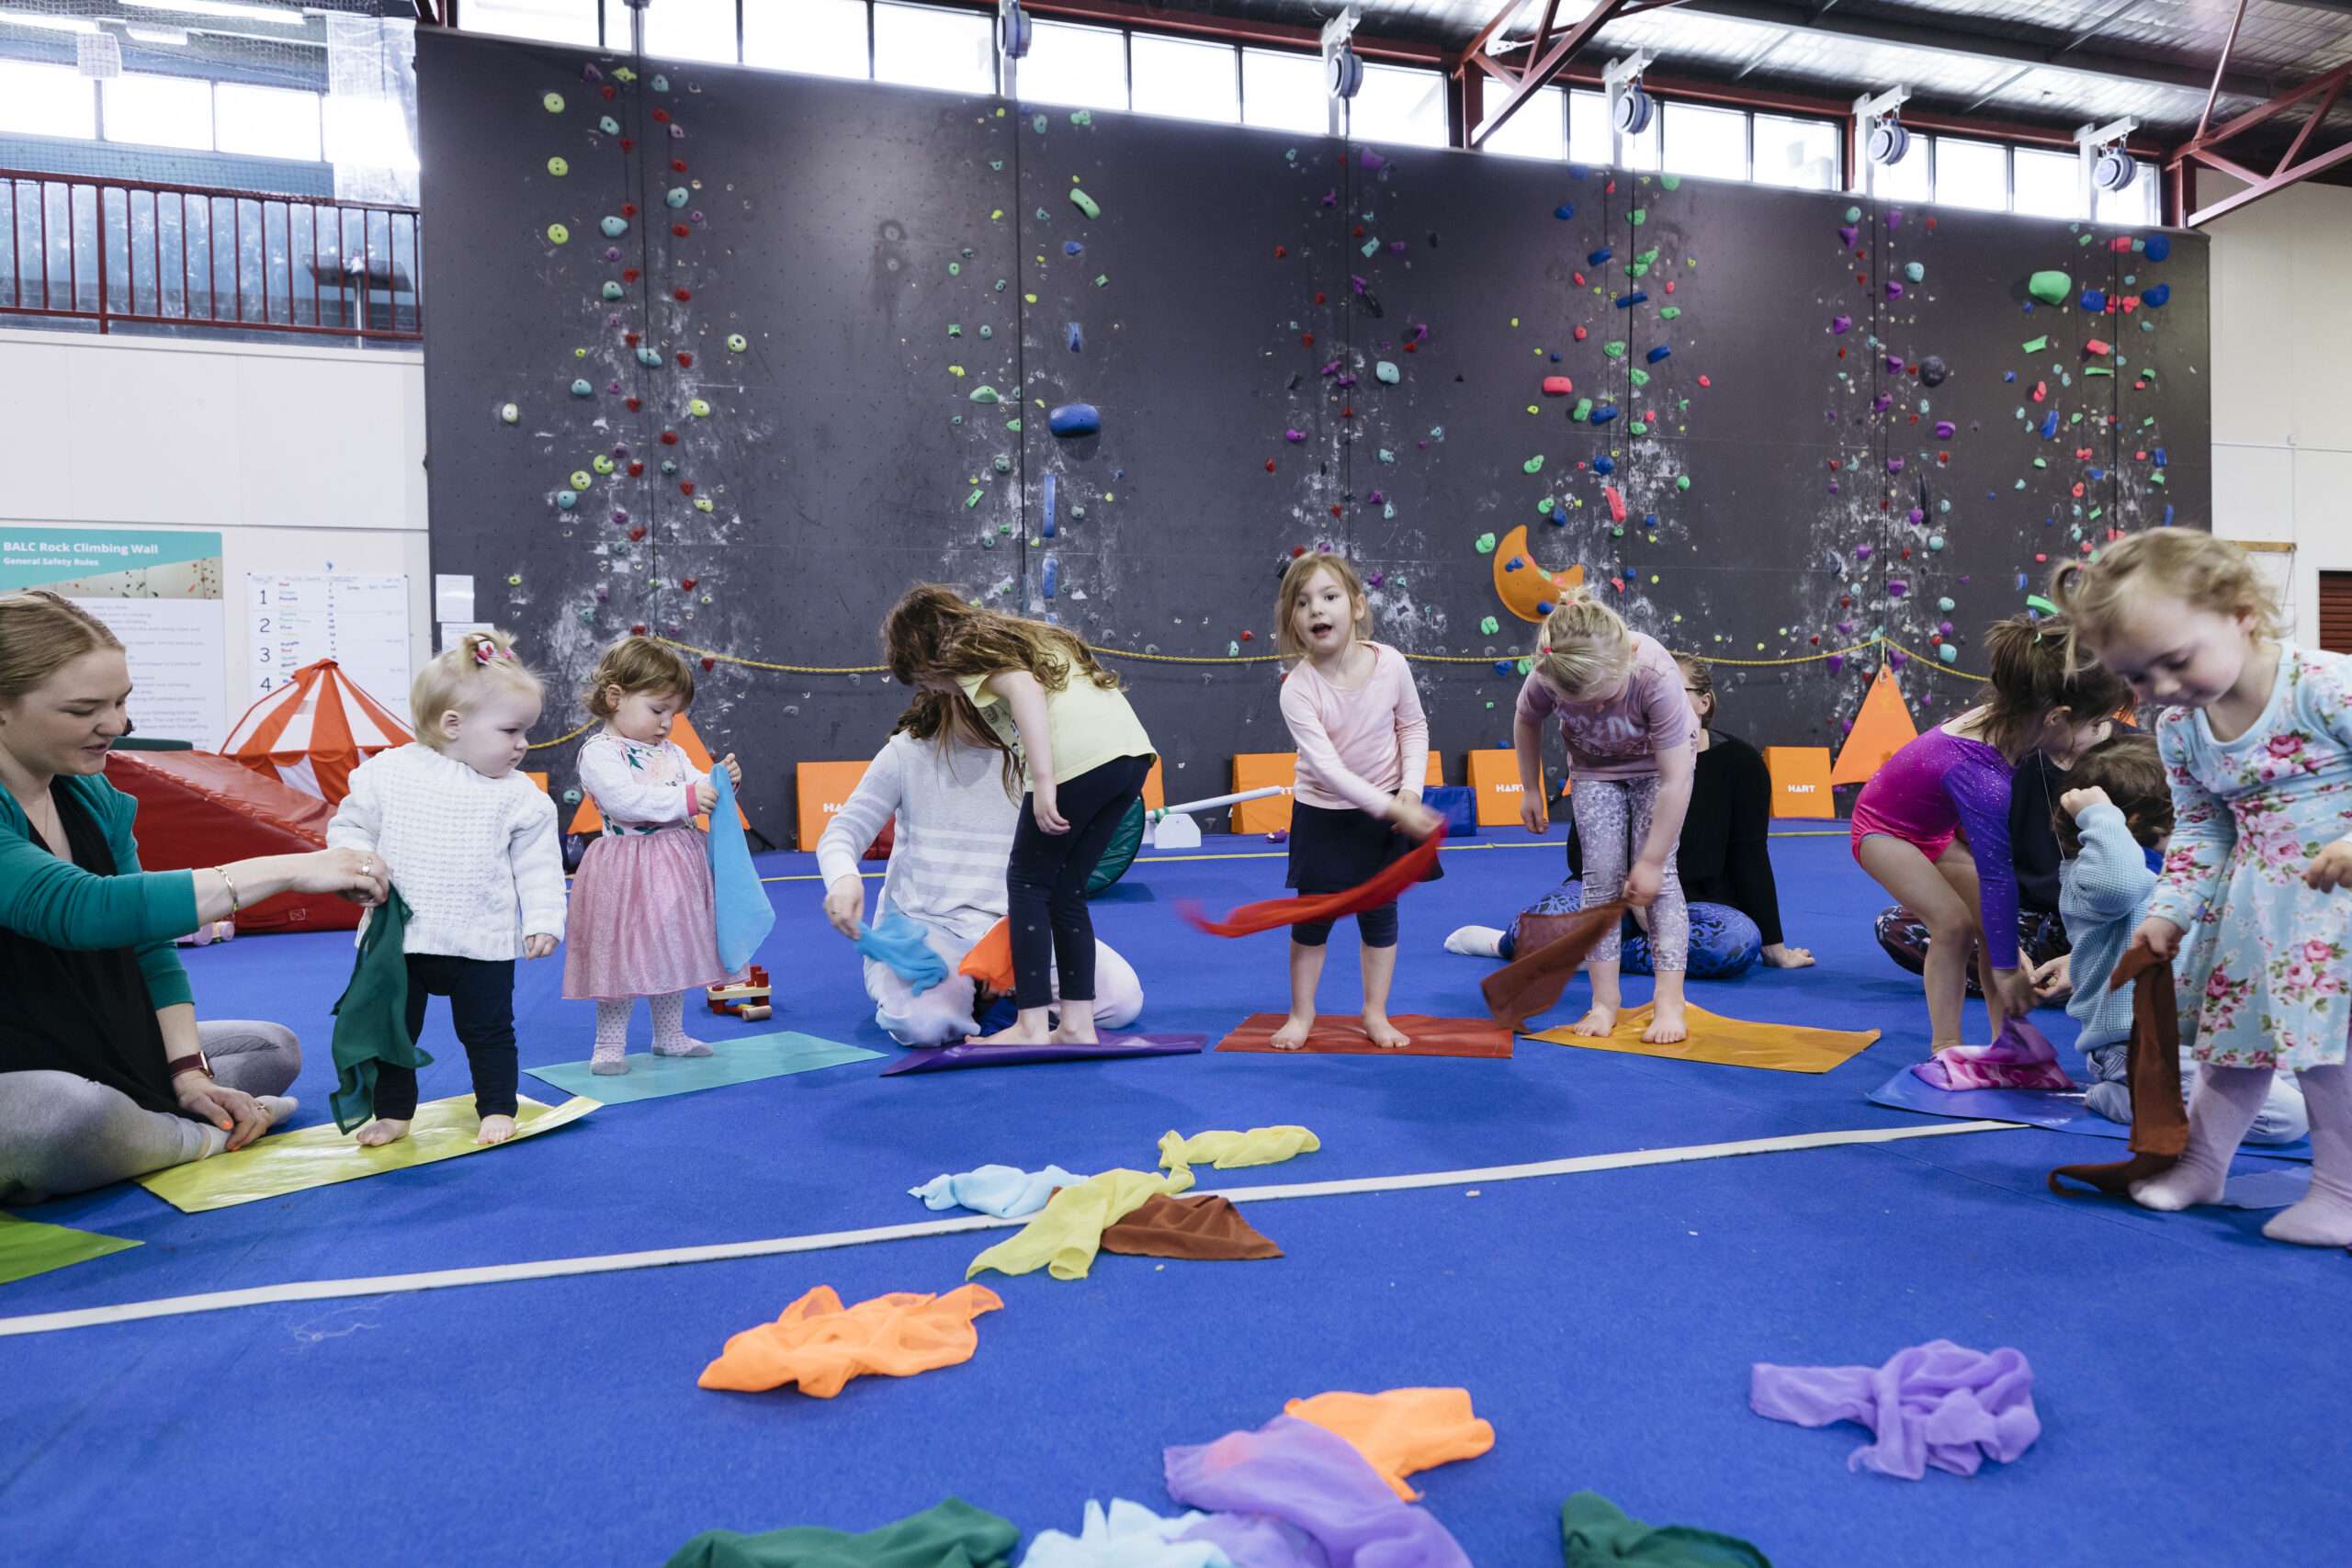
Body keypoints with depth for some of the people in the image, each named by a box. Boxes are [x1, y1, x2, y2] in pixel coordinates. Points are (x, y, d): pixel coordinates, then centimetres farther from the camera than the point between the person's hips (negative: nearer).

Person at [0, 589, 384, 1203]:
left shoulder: (94, 797, 5)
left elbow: (147, 941, 5)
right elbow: (82, 910, -38)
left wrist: (188, 1071, -6)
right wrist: (288, 870, -40)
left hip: (104, 1057, 8)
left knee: (274, 1048, 10)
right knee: (73, 1119, -38)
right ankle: (209, 1139, -8)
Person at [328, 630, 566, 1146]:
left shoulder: (518, 795, -6)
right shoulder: (387, 772, -5)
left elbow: (538, 865, -3)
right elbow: (348, 825, 6)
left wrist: (543, 920, -11)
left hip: (483, 943, -1)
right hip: (399, 938, 2)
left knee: (487, 1030, 10)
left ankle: (497, 1109, 26)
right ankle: (392, 1112, 31)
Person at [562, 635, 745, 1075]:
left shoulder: (671, 753, 13)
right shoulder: (599, 752, -11)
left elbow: (696, 790, 11)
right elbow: (624, 799, -25)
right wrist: (686, 798, -28)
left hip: (676, 865, 7)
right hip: (627, 871, -7)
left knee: (673, 951, 15)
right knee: (623, 956, -1)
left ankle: (670, 1035, 29)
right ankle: (610, 1044, 12)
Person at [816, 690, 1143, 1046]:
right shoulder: (908, 752, -2)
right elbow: (842, 832, -2)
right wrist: (843, 878, -26)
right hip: (922, 923, -2)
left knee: (1123, 998, -16)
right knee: (925, 1022, -36)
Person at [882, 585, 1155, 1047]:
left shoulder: (966, 653, 6)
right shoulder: (1013, 636, 31)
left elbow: (1025, 690, -13)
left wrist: (1043, 779, -20)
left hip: (1078, 759, -8)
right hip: (1132, 750, 8)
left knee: (1027, 884, 5)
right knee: (1065, 891, 16)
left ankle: (1032, 1027, 5)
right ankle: (1077, 1024, 16)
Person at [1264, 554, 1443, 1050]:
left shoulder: (1390, 664, -16)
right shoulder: (1298, 689, -24)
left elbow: (1413, 727, 0)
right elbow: (1327, 767, -28)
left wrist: (1411, 791, -13)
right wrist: (1393, 808, -32)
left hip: (1386, 810, 2)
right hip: (1322, 812, -2)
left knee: (1379, 914, 10)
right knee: (1312, 916, 6)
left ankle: (1375, 1014, 25)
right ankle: (1301, 1014, 23)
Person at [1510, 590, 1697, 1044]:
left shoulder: (1656, 676, -41)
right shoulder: (1547, 677, -33)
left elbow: (1676, 781, -34)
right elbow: (1526, 721, -5)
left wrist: (1651, 861, -28)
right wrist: (1530, 790, 2)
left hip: (1657, 765, -2)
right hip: (1594, 770, 2)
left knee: (1659, 875, -11)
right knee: (1601, 876, -5)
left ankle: (1670, 1003, -6)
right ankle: (1605, 999, 3)